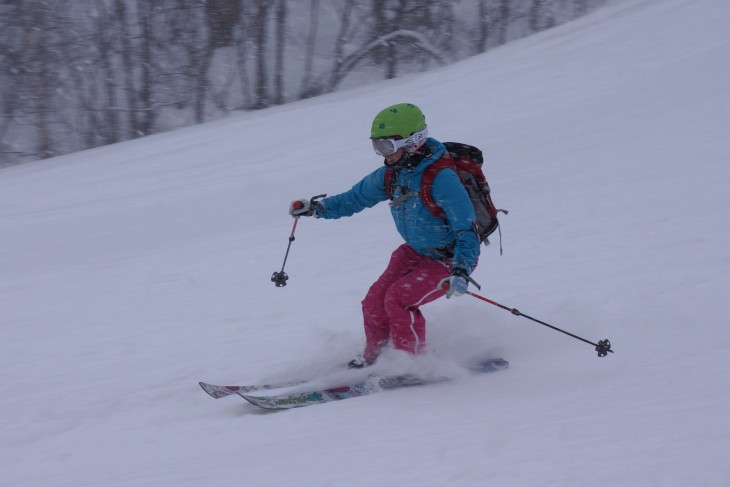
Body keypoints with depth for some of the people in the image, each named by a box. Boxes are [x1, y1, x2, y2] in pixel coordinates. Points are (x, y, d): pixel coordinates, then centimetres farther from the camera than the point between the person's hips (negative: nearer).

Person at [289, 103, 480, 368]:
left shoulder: (441, 179, -30)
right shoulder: (390, 174, -6)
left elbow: (467, 231, -31)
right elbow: (357, 197, 13)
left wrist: (461, 272, -44)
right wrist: (316, 208, 2)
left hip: (450, 259, -7)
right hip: (415, 252, 7)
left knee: (398, 298, -21)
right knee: (375, 301, -5)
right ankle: (372, 359, 17)